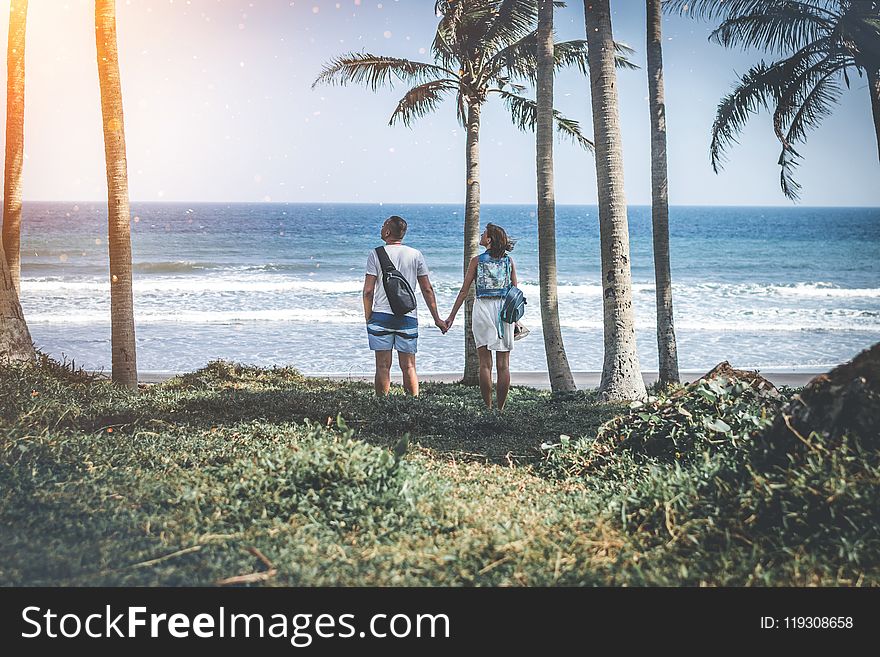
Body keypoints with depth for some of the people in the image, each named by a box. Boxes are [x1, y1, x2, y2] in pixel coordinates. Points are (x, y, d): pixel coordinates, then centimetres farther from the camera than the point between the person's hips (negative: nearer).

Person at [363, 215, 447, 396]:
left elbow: (368, 291, -6)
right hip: (408, 318, 2)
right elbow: (427, 290, 5)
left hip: (381, 315, -2)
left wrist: (368, 318, 5)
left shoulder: (376, 254, -2)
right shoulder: (416, 255, 4)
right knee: (409, 367, 5)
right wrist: (437, 319, 11)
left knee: (383, 366, 2)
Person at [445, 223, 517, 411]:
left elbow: (464, 290, -1)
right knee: (503, 365, 4)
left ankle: (488, 408, 2)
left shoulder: (477, 260, -2)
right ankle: (500, 408, 5)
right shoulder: (509, 261, 4)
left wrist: (452, 316, 4)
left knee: (485, 363, 3)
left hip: (483, 309, -2)